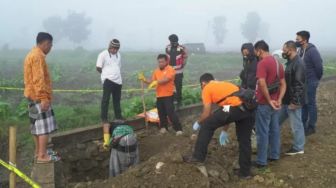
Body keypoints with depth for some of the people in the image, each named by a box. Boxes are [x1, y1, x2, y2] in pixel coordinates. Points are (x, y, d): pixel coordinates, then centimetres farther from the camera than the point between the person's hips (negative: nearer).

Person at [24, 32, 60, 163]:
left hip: (33, 95, 11)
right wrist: (44, 98, -26)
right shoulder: (38, 56, -16)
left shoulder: (32, 54, 16)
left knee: (38, 125, 15)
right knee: (45, 126, -9)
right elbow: (39, 79, -24)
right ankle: (42, 155, -9)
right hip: (39, 96, -11)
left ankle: (39, 151, 24)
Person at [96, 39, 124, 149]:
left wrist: (115, 74, 12)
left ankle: (118, 117, 24)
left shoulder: (118, 55, 13)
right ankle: (104, 119, -8)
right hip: (108, 80, -6)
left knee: (117, 100, 14)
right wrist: (107, 74, 5)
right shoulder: (103, 54, -8)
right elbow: (98, 68, -6)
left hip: (118, 81, 6)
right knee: (106, 99, -12)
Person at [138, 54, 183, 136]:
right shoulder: (156, 71, 12)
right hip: (159, 96, 6)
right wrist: (144, 79, -6)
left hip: (168, 95, -6)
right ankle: (164, 127, 28)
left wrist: (156, 82, -32)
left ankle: (178, 129, -3)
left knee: (170, 112, -9)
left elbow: (166, 79, -22)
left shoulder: (170, 69, -8)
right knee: (161, 113, 12)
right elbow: (152, 81, 10)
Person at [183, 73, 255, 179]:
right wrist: (224, 131, 42)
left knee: (206, 125, 10)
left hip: (235, 108, -7)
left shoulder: (207, 88, 14)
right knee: (244, 141, 20)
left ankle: (198, 156, 15)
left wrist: (198, 123, 29)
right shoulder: (225, 84, 35)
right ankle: (245, 172, 31)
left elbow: (207, 114, 8)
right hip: (248, 109, 8)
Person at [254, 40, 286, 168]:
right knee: (274, 129, 17)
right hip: (274, 103, 8)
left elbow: (262, 84, -28)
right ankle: (274, 155, 29)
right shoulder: (278, 63, 10)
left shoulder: (262, 63, -17)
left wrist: (269, 101, -19)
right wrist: (279, 100, -3)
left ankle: (261, 161, 7)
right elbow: (283, 84, 9)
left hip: (264, 104, -8)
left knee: (262, 132, 0)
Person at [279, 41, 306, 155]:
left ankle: (298, 148, 17)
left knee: (296, 125, 3)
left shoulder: (298, 64, -20)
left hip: (293, 101, -10)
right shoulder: (290, 62, 11)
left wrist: (294, 101, -23)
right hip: (287, 100, 10)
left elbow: (299, 85, -24)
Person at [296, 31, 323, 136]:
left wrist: (317, 79, -6)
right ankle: (303, 125, 26)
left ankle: (311, 127, 12)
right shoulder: (300, 50, 6)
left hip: (310, 82, -8)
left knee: (311, 104, 1)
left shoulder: (312, 51, -20)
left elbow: (319, 66, -19)